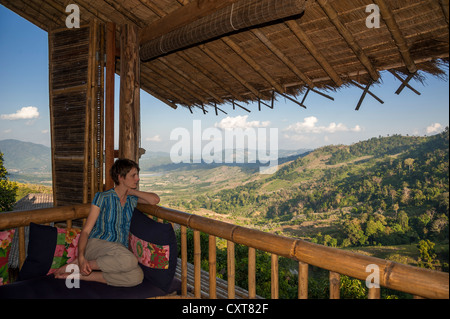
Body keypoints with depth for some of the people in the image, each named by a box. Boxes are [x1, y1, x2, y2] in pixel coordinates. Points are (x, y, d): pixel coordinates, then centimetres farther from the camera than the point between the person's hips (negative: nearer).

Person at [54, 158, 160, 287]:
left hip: (120, 250, 5)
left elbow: (155, 200, 1)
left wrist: (132, 191, 2)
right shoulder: (103, 198, -3)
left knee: (137, 276, -30)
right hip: (96, 244, -4)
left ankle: (82, 275, -18)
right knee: (130, 260, -37)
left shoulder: (132, 199, 13)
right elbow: (86, 230, -6)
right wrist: (81, 256, -22)